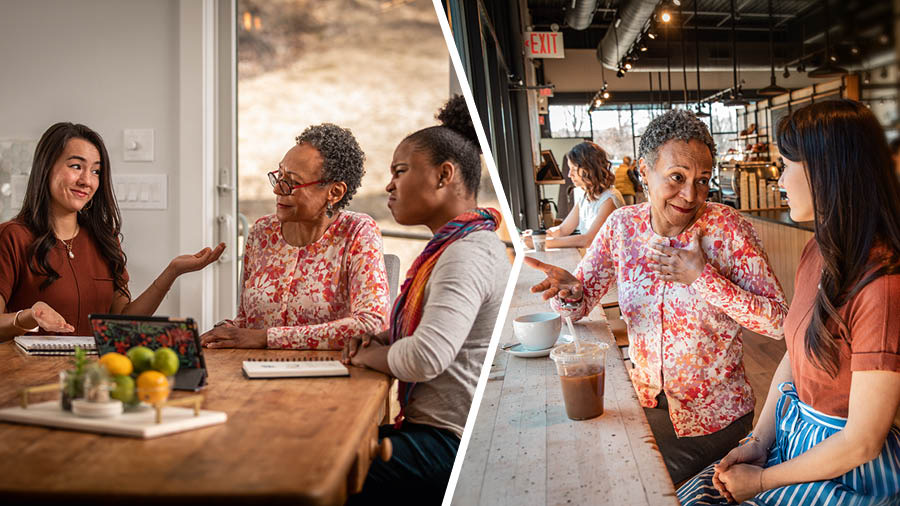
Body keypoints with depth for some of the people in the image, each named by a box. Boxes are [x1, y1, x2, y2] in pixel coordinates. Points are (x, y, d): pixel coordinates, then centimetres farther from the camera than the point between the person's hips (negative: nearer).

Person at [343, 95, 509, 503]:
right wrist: (381, 339, 5)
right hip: (439, 429, 10)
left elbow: (426, 357, -31)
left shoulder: (468, 254, -20)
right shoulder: (455, 244, 15)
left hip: (454, 446, -10)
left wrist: (368, 355, -10)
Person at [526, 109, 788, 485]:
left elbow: (779, 323, -17)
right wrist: (568, 291, -23)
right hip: (644, 404, 4)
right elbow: (580, 304, 0)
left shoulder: (727, 228, -15)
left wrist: (703, 278, -23)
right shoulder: (623, 225, -5)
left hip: (711, 418, -3)